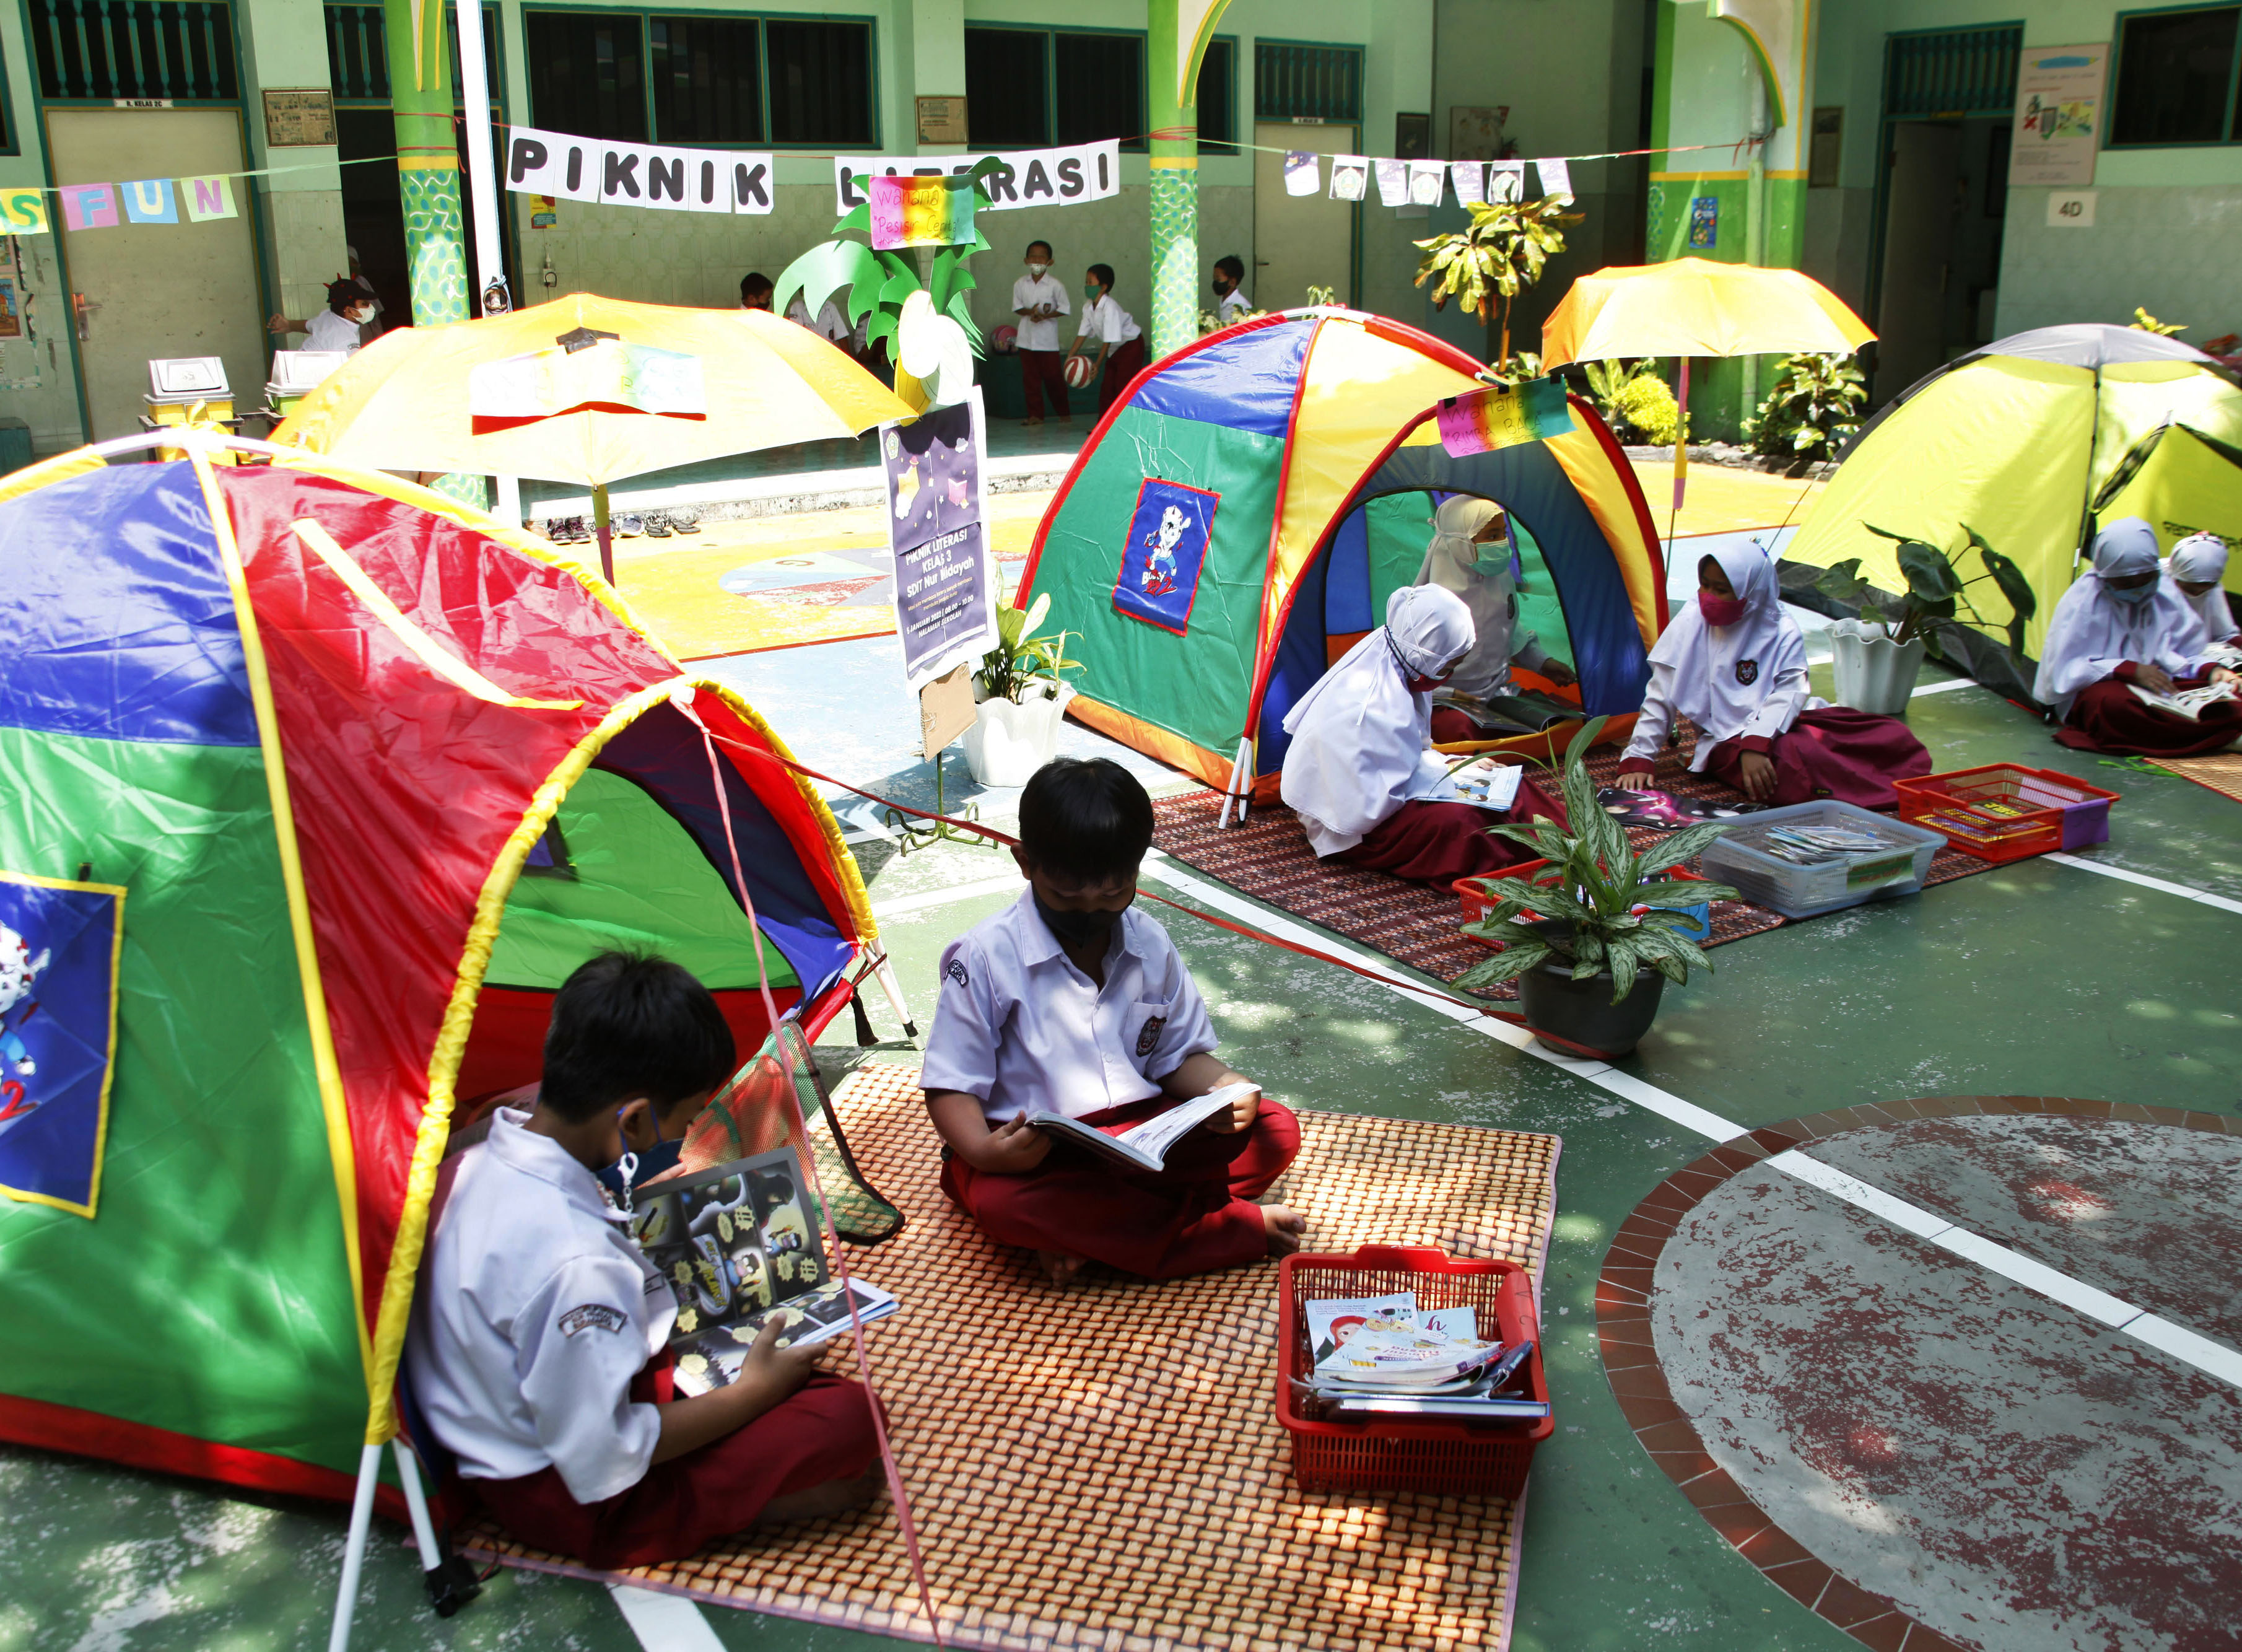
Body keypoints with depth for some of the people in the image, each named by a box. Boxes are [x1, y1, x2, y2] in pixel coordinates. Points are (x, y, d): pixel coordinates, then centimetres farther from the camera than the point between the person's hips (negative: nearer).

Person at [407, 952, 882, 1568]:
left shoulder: (480, 1160, -8)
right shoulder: (574, 1260, -36)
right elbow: (605, 1461, -28)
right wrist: (750, 1392, -16)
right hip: (573, 1506, -9)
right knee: (847, 1417, -14)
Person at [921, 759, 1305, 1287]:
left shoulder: (1149, 945, 6)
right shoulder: (987, 957, -9)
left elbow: (1179, 1055, 14)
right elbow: (951, 1086, -8)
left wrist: (1221, 1087, -10)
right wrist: (984, 1151, -29)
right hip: (1030, 1149, -4)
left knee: (1277, 1130, -13)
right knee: (1002, 1201, -38)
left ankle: (1086, 1231, -23)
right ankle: (1237, 1228, -26)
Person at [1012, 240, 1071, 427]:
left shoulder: (1055, 285, -6)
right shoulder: (1020, 284, 3)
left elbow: (1064, 309, -3)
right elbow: (1017, 307, 8)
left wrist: (1046, 316, -16)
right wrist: (1029, 312, -13)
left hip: (1048, 338, -3)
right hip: (1026, 337, 3)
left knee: (1053, 376, 2)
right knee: (1030, 378, 4)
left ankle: (1063, 413, 17)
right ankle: (1035, 414, 10)